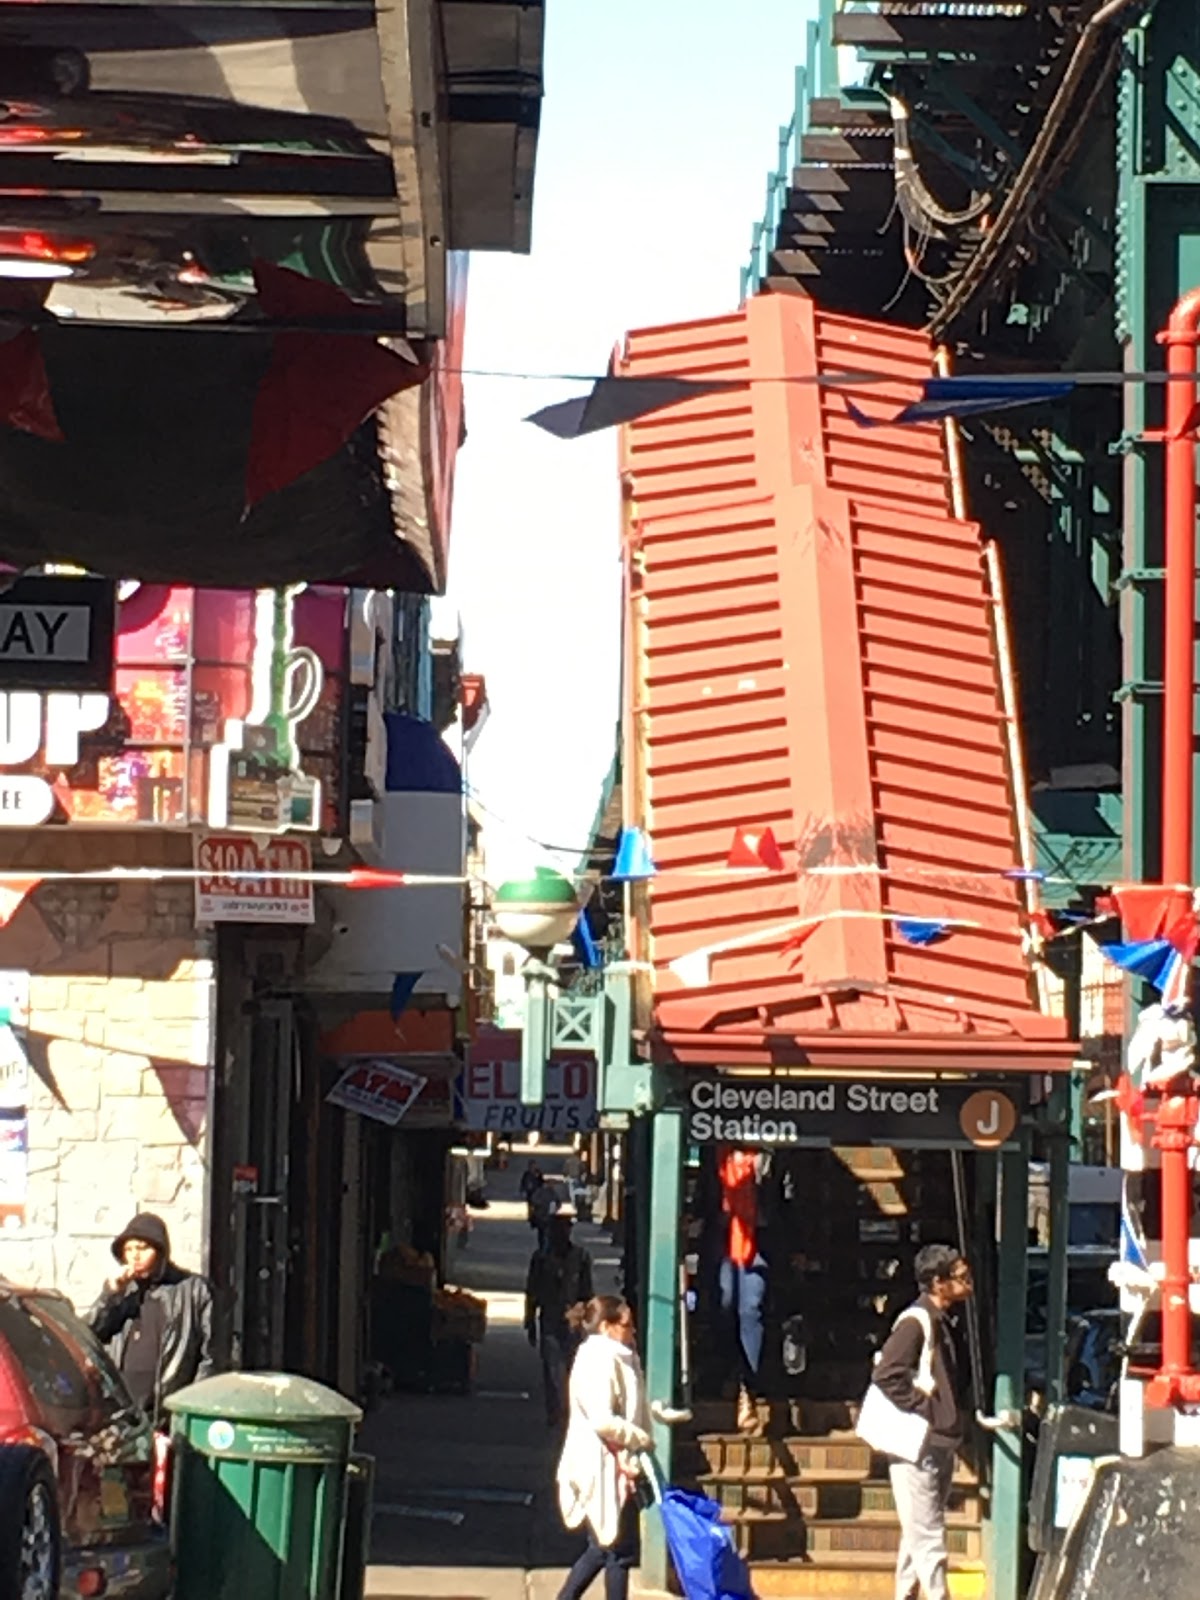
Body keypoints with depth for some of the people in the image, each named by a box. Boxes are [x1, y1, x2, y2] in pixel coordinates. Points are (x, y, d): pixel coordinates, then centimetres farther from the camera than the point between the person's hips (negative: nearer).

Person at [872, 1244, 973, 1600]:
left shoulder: (941, 1322, 15)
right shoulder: (915, 1322, -14)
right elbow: (887, 1374, -23)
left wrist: (953, 1425, 11)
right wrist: (924, 1409, -20)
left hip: (939, 1445, 10)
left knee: (918, 1536, 14)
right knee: (928, 1537, -9)